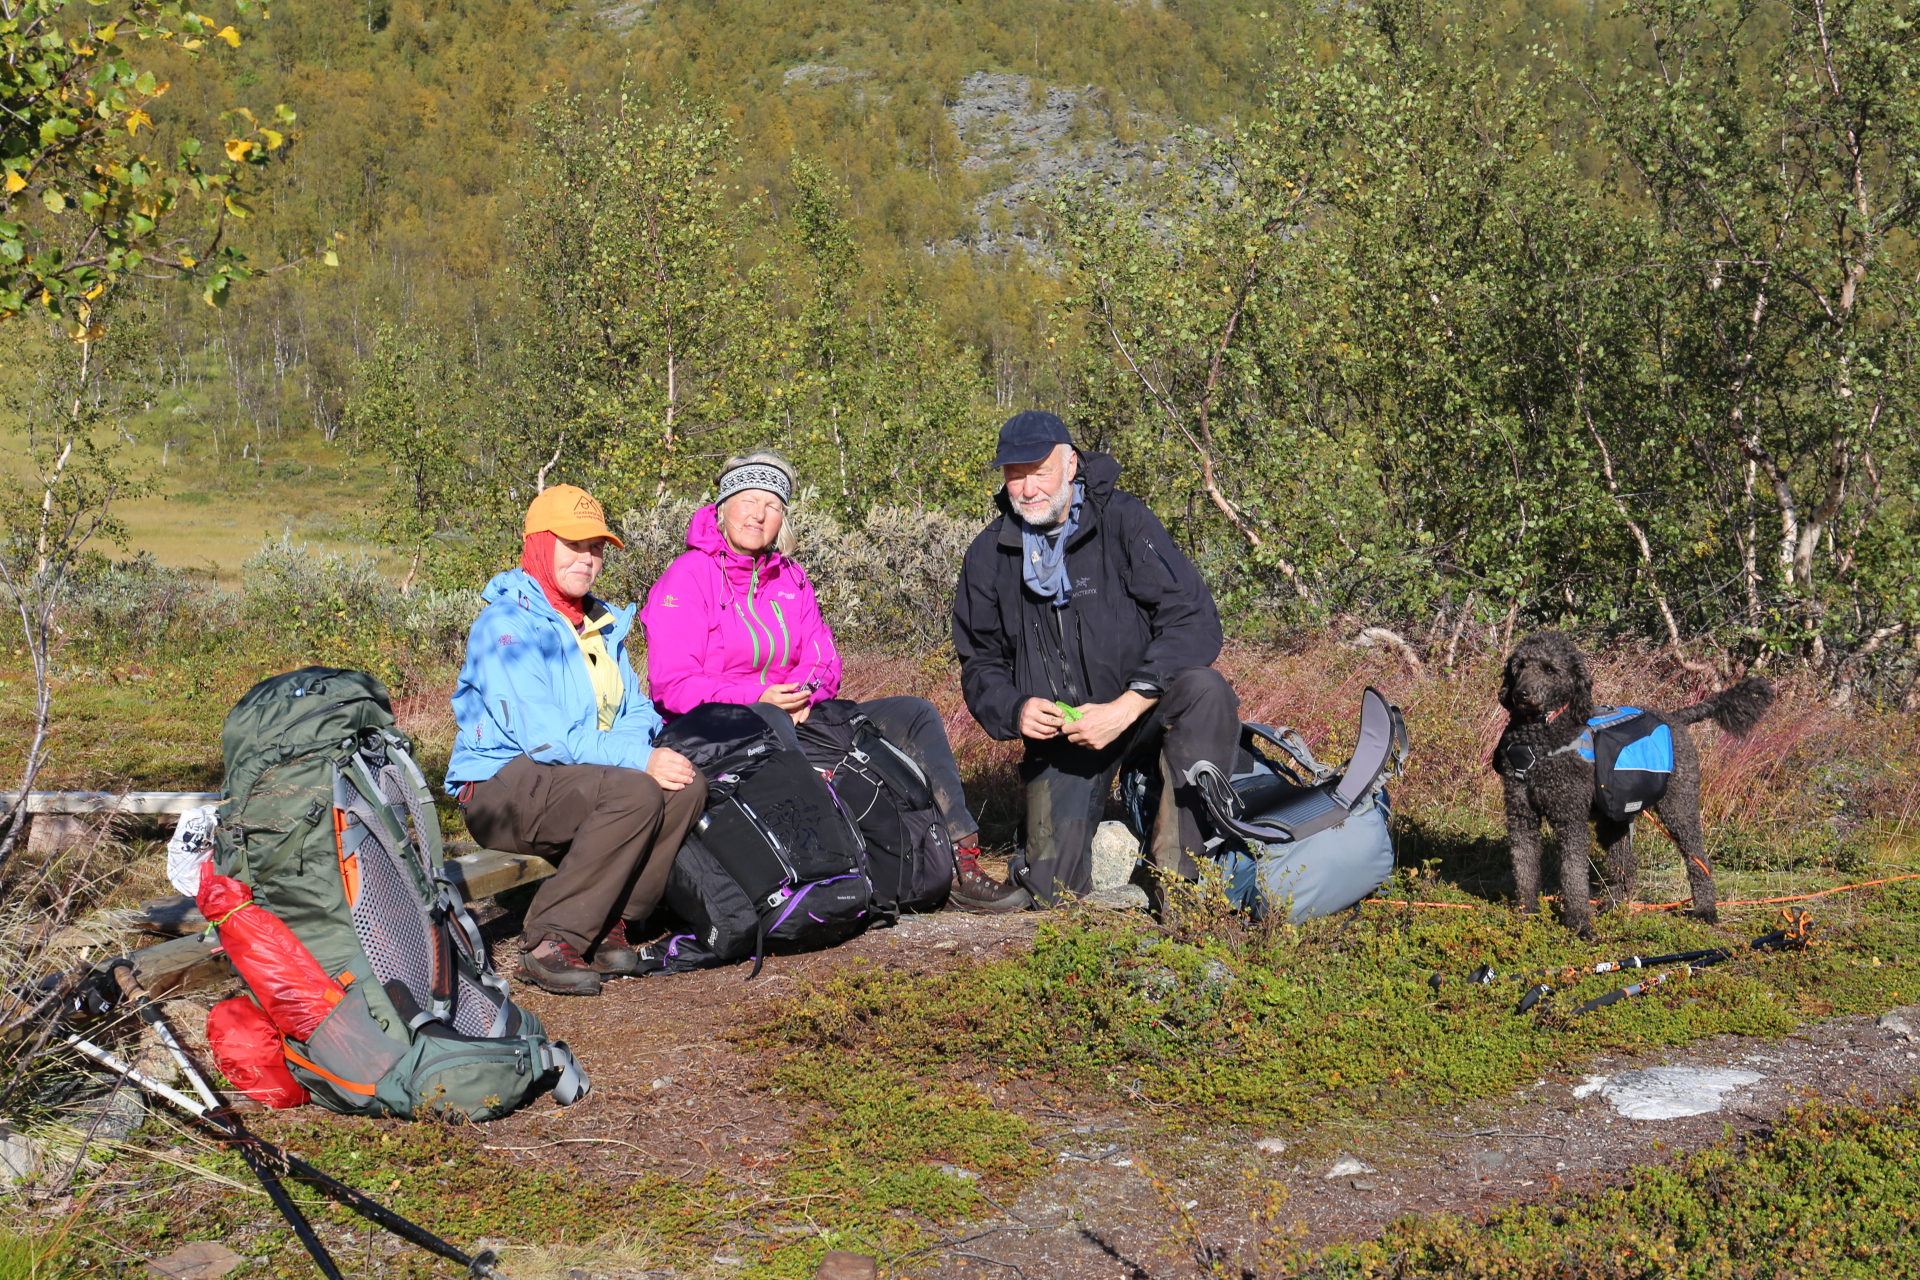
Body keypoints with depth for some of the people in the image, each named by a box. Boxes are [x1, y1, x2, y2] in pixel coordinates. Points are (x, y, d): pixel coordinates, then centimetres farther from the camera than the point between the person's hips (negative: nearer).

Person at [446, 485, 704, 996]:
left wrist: (649, 746, -13)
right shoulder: (506, 625, -12)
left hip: (577, 776, 8)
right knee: (634, 794, -31)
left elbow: (635, 711, 12)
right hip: (503, 788, -8)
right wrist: (640, 759, -24)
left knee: (687, 785, -14)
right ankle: (548, 944, -25)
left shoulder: (602, 623, 16)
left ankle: (608, 925, -7)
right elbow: (544, 737, -21)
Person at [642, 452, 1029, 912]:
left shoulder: (790, 578, 15)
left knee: (915, 714, -6)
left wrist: (802, 694, -14)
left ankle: (960, 862, -15)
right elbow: (672, 685, -14)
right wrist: (759, 698, -23)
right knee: (769, 722, -42)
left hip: (792, 719, 7)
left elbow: (823, 660, 10)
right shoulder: (688, 577, -6)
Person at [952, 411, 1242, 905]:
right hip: (1058, 728, 2)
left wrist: (1126, 707, -27)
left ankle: (1178, 858, -27)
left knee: (1205, 690, -36)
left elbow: (1194, 622, -18)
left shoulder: (1122, 519, -10)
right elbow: (980, 665, 9)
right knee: (1053, 889, -11)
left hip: (1142, 710, -2)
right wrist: (1016, 711, -14)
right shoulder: (988, 555, 2)